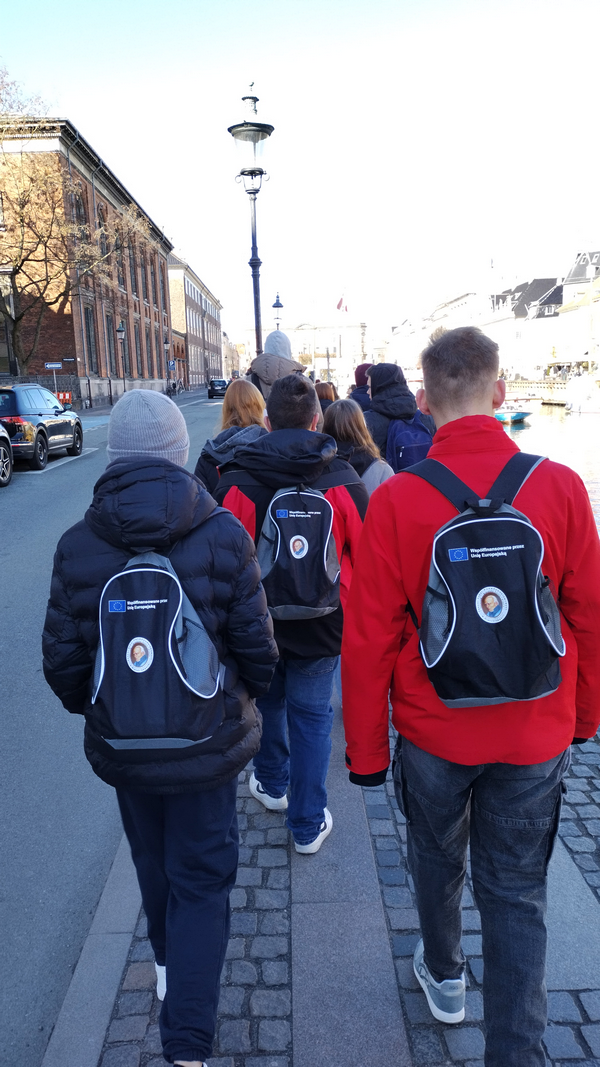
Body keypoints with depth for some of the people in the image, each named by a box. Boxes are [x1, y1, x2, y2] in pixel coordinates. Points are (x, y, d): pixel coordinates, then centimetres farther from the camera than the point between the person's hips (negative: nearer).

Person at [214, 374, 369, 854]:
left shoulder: (235, 481, -13)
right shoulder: (345, 481, -12)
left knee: (268, 700, 24)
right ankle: (308, 824, 23)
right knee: (312, 716, 12)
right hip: (321, 628, 0)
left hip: (257, 623, 1)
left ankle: (272, 785, 45)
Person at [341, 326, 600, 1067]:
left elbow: (369, 639, -13)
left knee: (437, 859, 27)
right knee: (516, 893, 17)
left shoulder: (396, 499, -17)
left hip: (432, 731, 0)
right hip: (537, 737, 0)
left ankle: (443, 976, 52)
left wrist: (365, 748, 0)